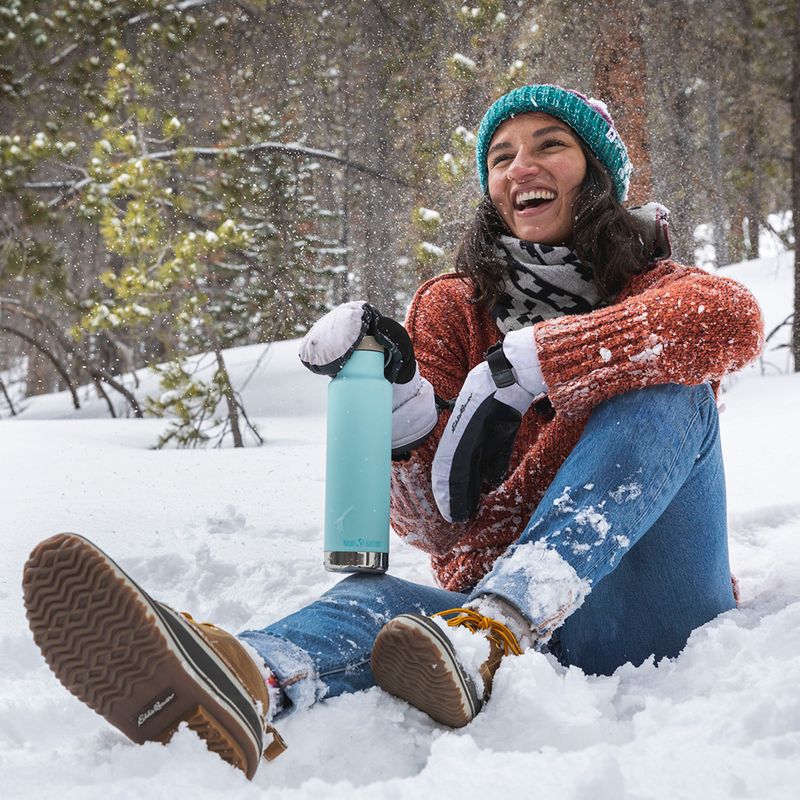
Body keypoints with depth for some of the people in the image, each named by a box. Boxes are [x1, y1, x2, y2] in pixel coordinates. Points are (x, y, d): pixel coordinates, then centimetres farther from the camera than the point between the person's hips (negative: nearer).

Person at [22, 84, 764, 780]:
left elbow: (733, 317, -24)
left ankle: (488, 638, -44)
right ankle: (248, 684, -67)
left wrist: (521, 366, -29)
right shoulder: (452, 309, 8)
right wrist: (397, 403, -21)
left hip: (644, 613, 0)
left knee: (666, 390, -24)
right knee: (375, 598, -30)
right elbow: (440, 526, -1)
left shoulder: (648, 287, 6)